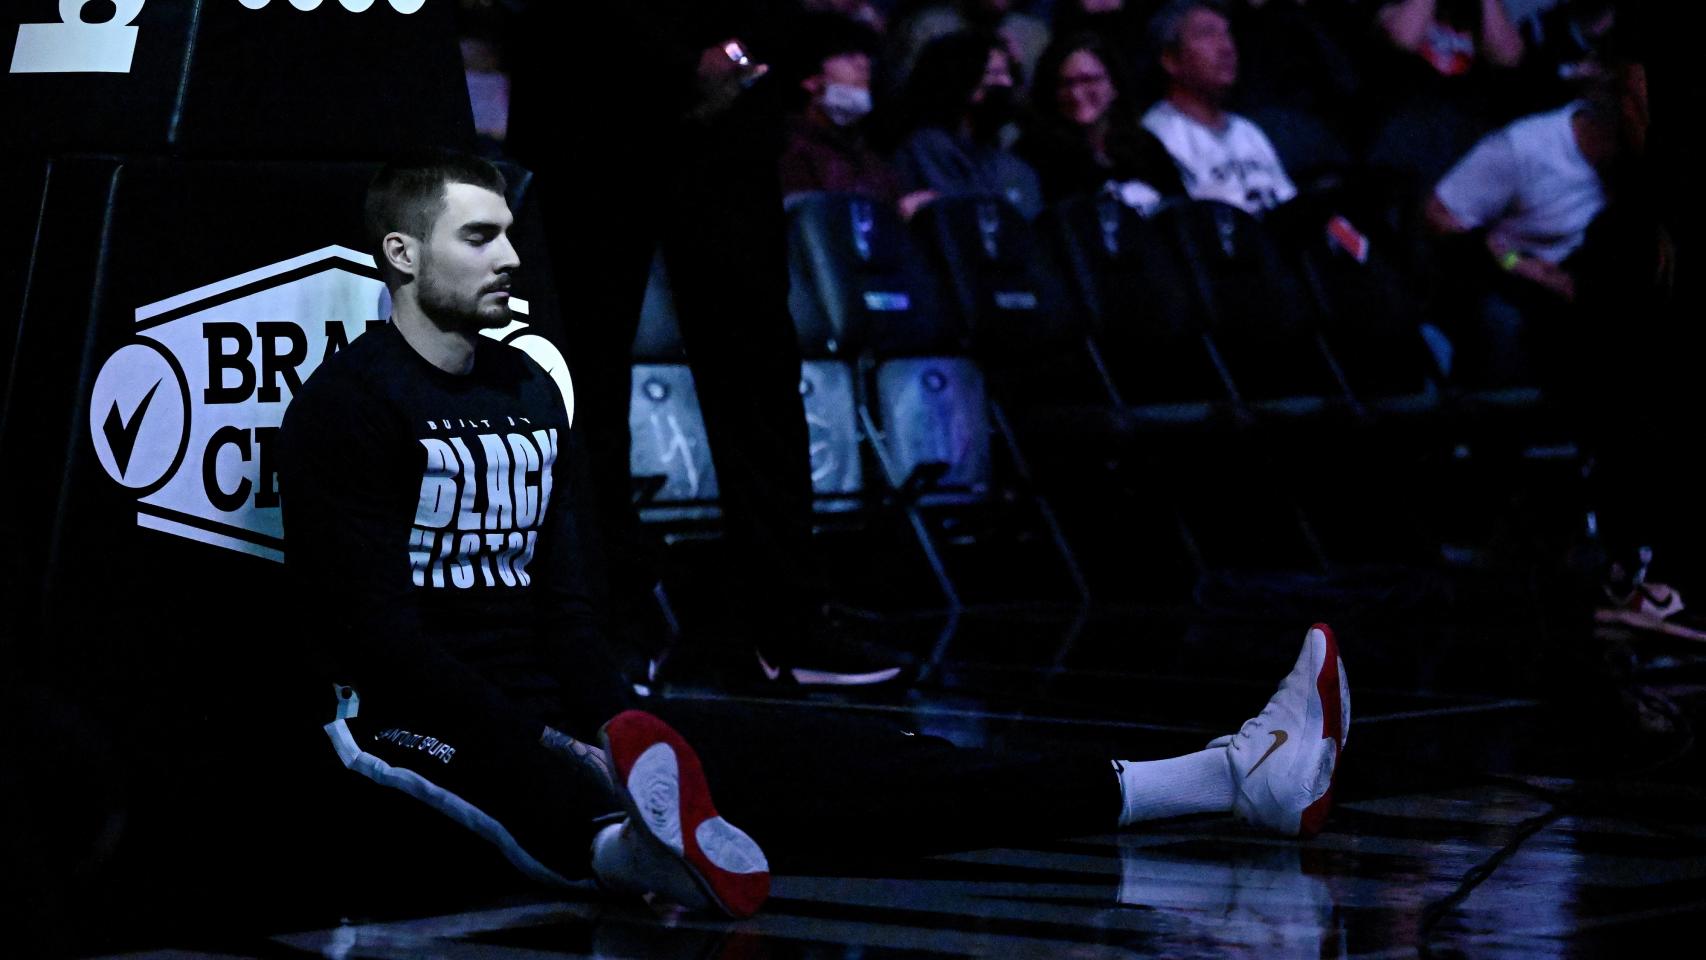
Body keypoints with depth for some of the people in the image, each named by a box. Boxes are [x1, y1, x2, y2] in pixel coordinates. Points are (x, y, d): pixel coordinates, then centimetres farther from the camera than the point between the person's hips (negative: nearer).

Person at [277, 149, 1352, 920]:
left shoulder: (531, 393, 16)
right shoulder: (348, 407, -8)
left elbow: (564, 609, 13)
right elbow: (371, 628, -15)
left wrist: (616, 735, -6)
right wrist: (559, 754, -21)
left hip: (545, 720, 5)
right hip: (423, 730, -5)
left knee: (835, 757, -8)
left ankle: (1231, 777, -17)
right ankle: (633, 841, -79)